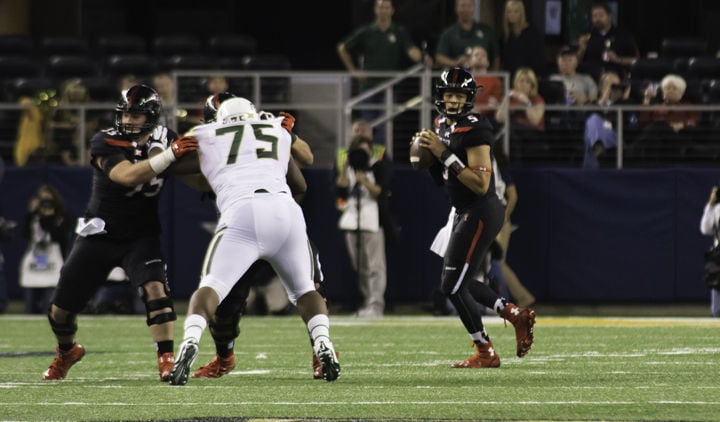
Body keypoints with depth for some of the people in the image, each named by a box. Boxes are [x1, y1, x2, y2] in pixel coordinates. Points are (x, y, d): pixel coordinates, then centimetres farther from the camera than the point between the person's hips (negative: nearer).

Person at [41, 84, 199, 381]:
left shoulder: (164, 140, -5)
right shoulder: (105, 143, -18)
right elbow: (127, 175, -35)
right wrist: (169, 155, -42)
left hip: (141, 236, 1)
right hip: (99, 235, -1)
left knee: (155, 288, -28)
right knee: (60, 311, 5)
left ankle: (166, 360, -21)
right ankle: (66, 352, 37)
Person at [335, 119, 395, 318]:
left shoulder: (380, 159, -2)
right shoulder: (343, 157, 11)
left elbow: (381, 192, -9)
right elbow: (341, 191, 2)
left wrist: (364, 180, -21)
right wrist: (345, 167, -8)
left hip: (373, 218, -5)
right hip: (351, 217, 5)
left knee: (375, 264, -9)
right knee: (359, 265, 10)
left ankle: (375, 304, -10)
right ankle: (367, 301, 17)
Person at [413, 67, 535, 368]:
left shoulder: (474, 130, -19)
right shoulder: (443, 126, 10)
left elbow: (481, 184, -25)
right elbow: (443, 179, 18)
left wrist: (445, 155, -25)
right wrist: (429, 156, -1)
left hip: (481, 213, -10)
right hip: (465, 213, 10)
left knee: (453, 284, -6)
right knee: (455, 283, 15)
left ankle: (485, 352, 5)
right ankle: (516, 314, 20)